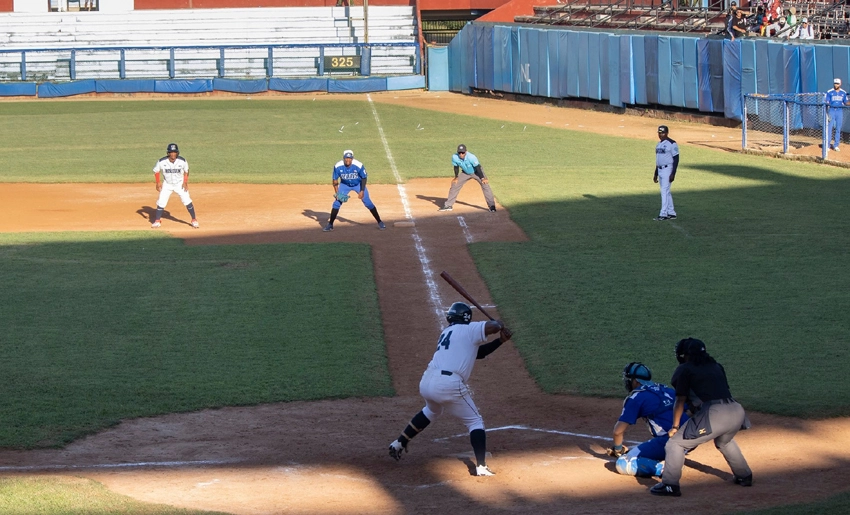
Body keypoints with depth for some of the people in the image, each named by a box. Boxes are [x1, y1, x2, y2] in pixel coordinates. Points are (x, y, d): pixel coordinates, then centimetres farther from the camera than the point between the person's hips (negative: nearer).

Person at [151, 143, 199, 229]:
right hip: (167, 184, 1)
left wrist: (185, 182, -10)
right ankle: (157, 221, 11)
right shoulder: (162, 162, -21)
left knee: (187, 200, -8)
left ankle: (194, 220, 5)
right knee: (161, 202, -4)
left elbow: (186, 171, -2)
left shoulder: (182, 161, -20)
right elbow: (156, 171, -3)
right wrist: (158, 182, -11)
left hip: (180, 184, -1)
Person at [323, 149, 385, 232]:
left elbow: (364, 178, -15)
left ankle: (379, 222, 8)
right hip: (344, 185, 1)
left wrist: (362, 191, -20)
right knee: (337, 202, -8)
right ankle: (330, 225, 4)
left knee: (368, 203, -6)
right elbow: (335, 180, -11)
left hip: (358, 184, -1)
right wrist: (337, 193, -18)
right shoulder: (338, 167, -25)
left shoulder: (359, 166, -31)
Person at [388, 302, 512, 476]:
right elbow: (493, 326, -11)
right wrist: (499, 324, 13)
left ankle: (399, 443, 38)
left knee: (432, 410, 39)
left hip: (427, 382, 7)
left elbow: (477, 352, 27)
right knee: (475, 422, 8)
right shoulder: (468, 330, 4)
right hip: (449, 385, -7)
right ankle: (481, 466, -5)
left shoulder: (446, 332, 26)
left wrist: (500, 341, 18)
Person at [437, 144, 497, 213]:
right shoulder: (455, 158, -24)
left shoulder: (471, 157, -36)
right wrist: (456, 177, 2)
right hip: (465, 173, 4)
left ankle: (492, 206, -13)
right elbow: (456, 167, -4)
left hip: (476, 172, -4)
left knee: (485, 184, -20)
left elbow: (478, 168, -31)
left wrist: (483, 178, -37)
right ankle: (448, 205, 14)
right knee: (455, 185, 0)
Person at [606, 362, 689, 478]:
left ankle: (661, 467, -20)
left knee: (623, 464, -4)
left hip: (668, 442, -7)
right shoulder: (665, 390, 19)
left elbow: (618, 431, -1)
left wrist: (618, 449, 20)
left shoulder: (636, 397, 0)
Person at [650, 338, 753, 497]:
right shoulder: (716, 366, 26)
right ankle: (744, 476, 43)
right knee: (725, 441, 38)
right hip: (736, 411, 7)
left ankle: (670, 485, -4)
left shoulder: (685, 369, 10)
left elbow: (680, 401, 6)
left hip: (713, 414, -7)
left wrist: (675, 427, 14)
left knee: (675, 443, 3)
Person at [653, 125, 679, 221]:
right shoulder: (659, 144, 15)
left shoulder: (672, 144, -12)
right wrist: (655, 174, 20)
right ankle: (671, 213, 18)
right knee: (666, 192, 12)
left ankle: (663, 214, -15)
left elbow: (676, 159, -15)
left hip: (668, 170, -9)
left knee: (665, 191, -13)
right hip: (660, 170, 9)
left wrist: (673, 174, -21)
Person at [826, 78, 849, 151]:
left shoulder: (843, 93, 7)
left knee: (838, 129, 5)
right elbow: (827, 102, -2)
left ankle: (836, 145, 12)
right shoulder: (829, 92, 0)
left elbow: (846, 103, 11)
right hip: (832, 110, -2)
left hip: (840, 111, 2)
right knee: (829, 128, -7)